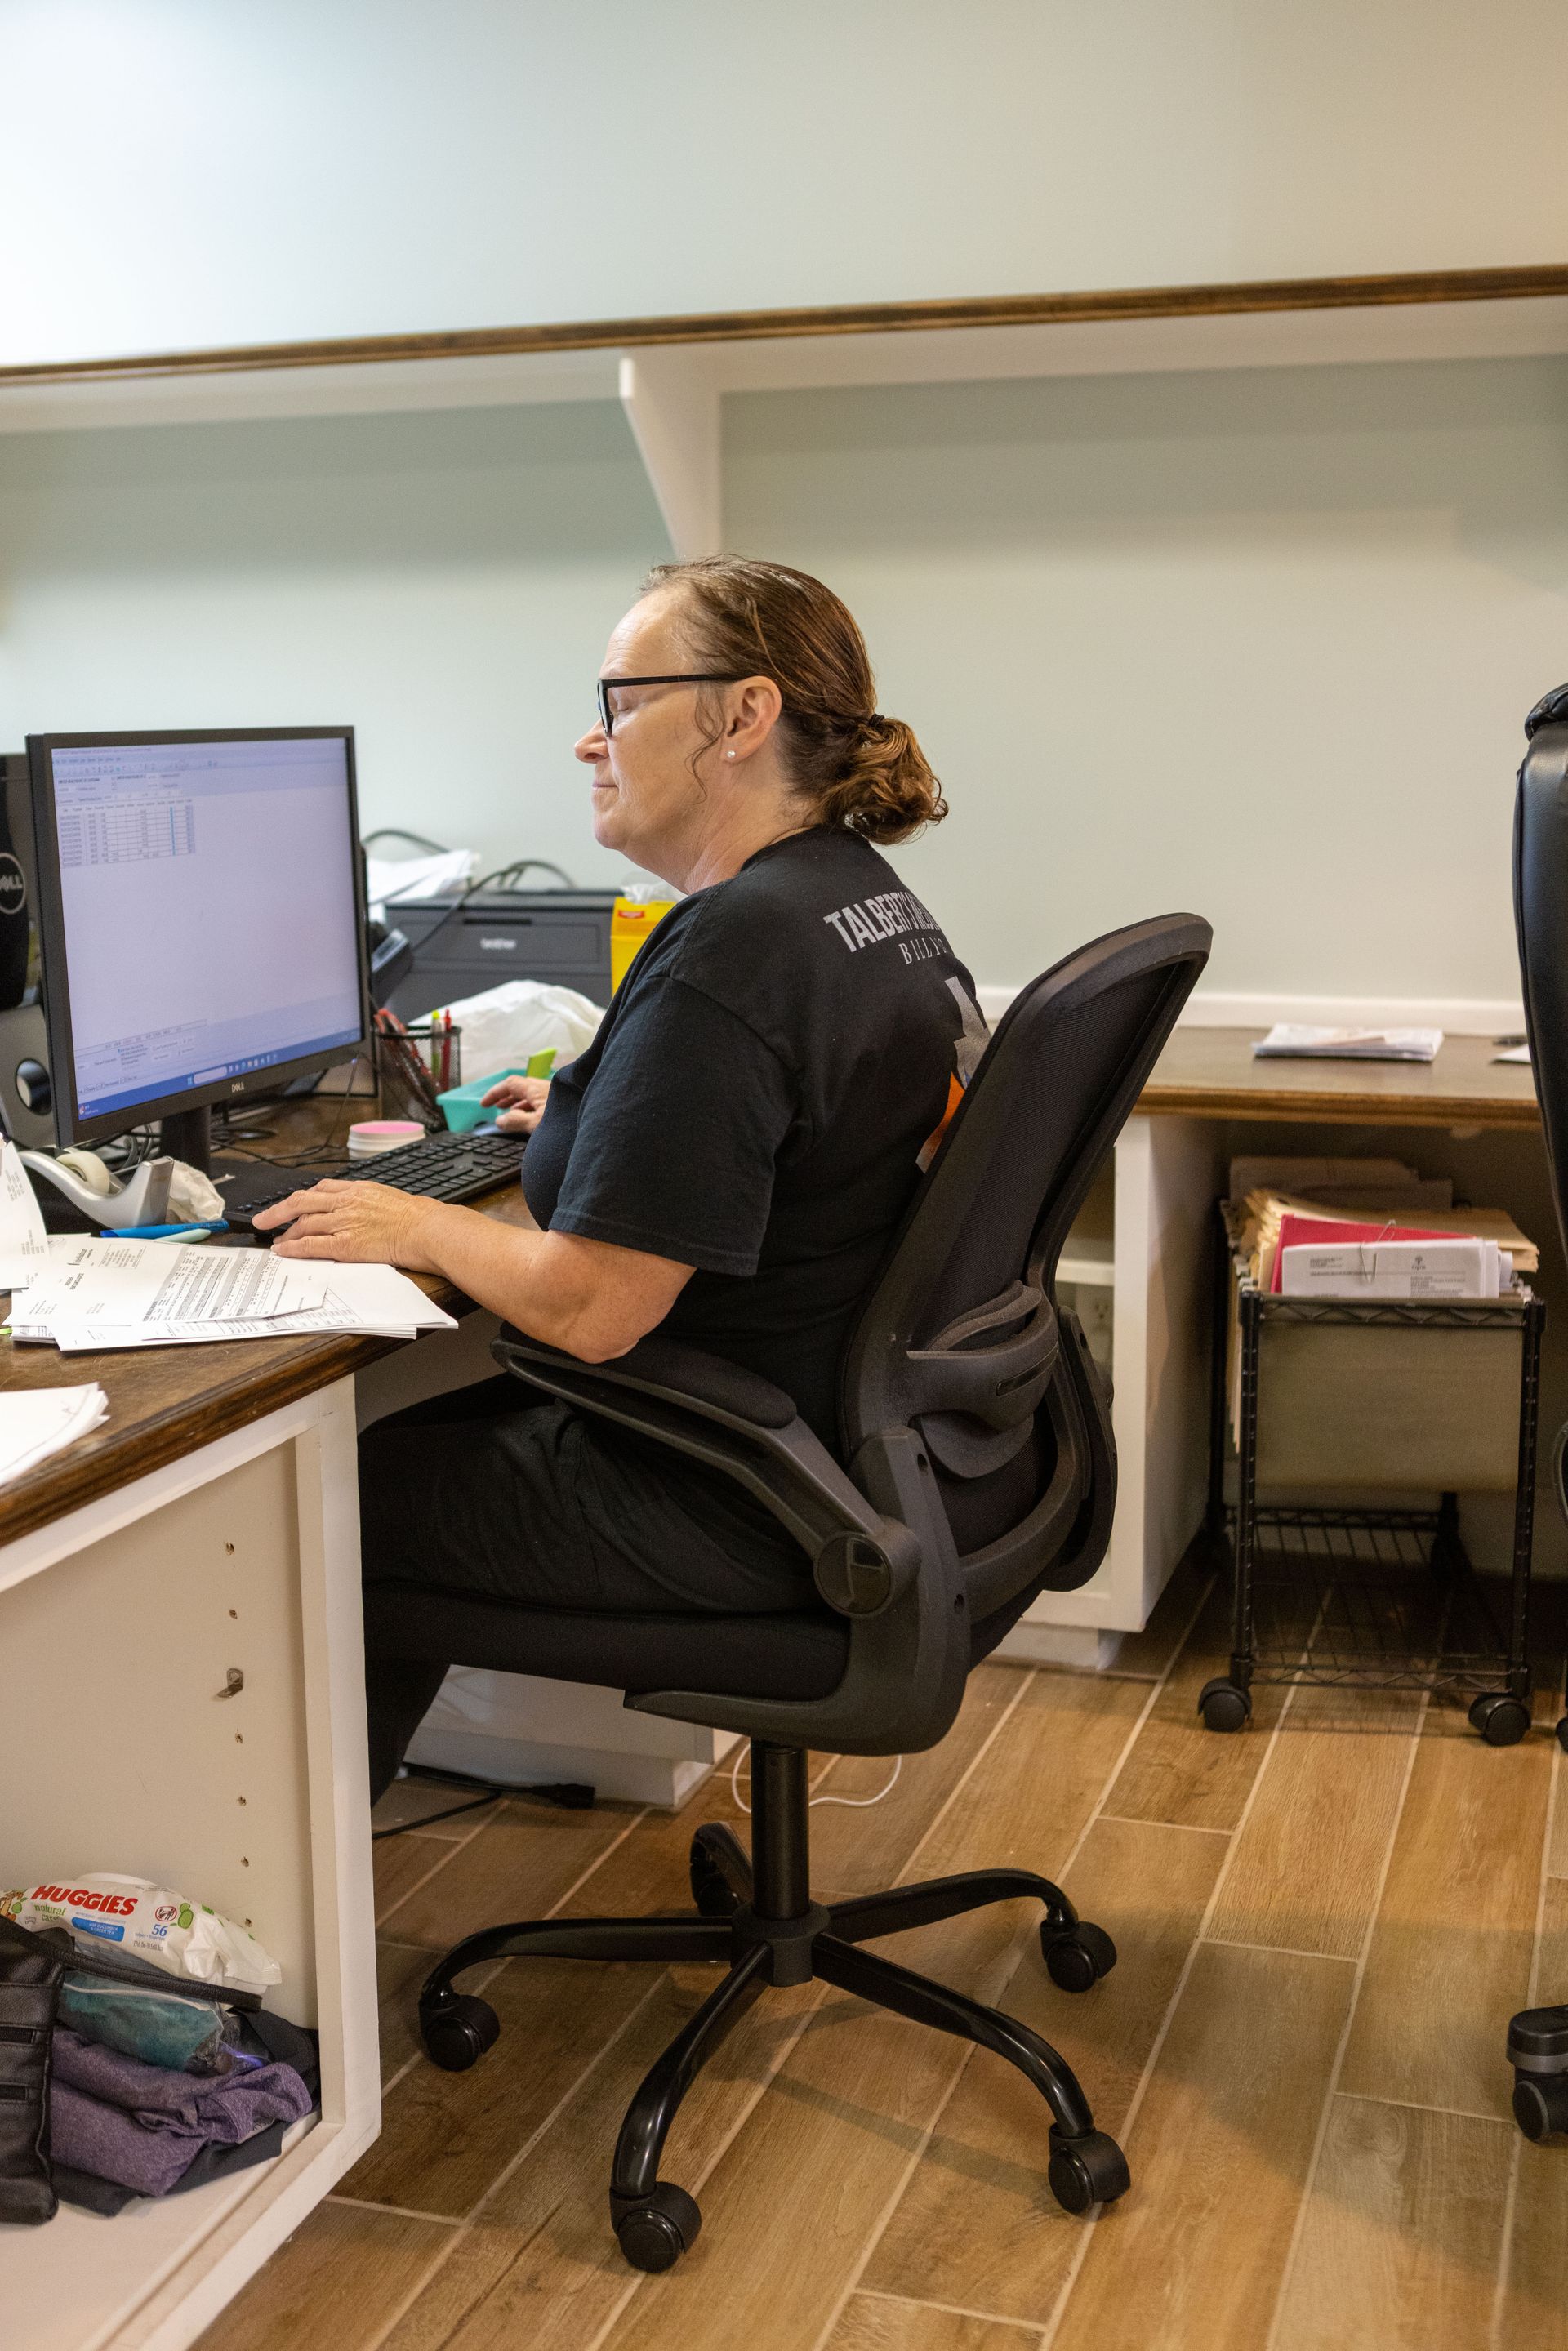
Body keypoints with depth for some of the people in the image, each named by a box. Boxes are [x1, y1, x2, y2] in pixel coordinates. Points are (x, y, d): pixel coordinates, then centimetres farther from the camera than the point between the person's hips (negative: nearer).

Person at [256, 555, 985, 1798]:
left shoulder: (731, 951, -27)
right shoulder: (876, 901, 5)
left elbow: (589, 1307, -28)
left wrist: (414, 1227, -11)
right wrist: (596, 1114, 21)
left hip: (732, 1511, -10)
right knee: (435, 1426, 25)